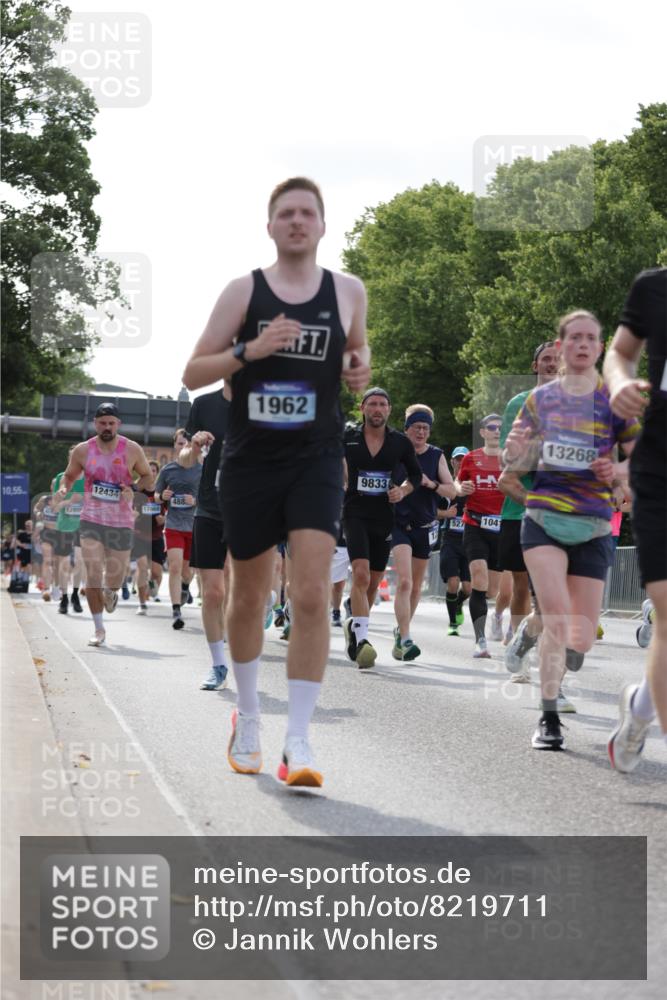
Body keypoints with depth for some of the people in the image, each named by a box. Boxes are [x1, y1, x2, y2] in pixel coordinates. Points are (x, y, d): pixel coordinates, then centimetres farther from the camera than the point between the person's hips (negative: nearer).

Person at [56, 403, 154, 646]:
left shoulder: (132, 450, -3)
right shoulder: (83, 450, 0)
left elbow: (148, 477, 8)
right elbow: (69, 475, 15)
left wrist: (134, 488, -12)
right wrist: (64, 488, -7)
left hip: (122, 523, 0)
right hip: (91, 519, 0)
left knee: (114, 579, 7)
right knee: (93, 575, -11)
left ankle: (110, 592, 46)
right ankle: (99, 629, 0)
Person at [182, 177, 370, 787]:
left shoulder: (348, 291, 5)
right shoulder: (244, 291, 0)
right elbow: (193, 375, -1)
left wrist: (361, 370, 1)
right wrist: (249, 350, -17)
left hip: (317, 461, 0)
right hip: (250, 461, 0)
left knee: (312, 595, -15)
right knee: (249, 597, 12)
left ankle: (299, 742, -13)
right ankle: (248, 717, 34)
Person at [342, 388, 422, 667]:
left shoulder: (400, 442, 4)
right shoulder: (348, 438, 0)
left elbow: (416, 474, 15)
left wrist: (403, 490, -2)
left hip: (385, 517, 3)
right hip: (356, 514, -3)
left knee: (373, 581, 11)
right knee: (361, 573, -21)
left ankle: (353, 624, 35)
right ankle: (360, 638, -25)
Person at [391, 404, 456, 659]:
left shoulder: (436, 456, 4)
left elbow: (452, 491, 1)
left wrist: (431, 484, -16)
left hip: (425, 527, 4)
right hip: (398, 523, -4)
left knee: (415, 585, 14)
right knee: (404, 581, -19)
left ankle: (401, 631, 33)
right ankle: (404, 639, -24)